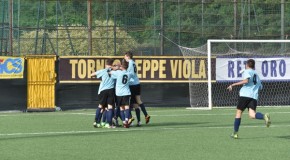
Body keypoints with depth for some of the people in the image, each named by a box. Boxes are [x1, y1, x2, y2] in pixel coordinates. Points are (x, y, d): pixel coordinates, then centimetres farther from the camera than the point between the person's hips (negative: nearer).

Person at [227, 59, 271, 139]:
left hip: (245, 95, -5)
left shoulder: (247, 71, 4)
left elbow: (246, 81, -15)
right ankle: (264, 116, -38)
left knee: (239, 112, 7)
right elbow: (260, 87, 26)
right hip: (254, 96, 5)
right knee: (252, 115, -9)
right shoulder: (256, 74, 25)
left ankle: (235, 133, 9)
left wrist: (233, 85, -14)